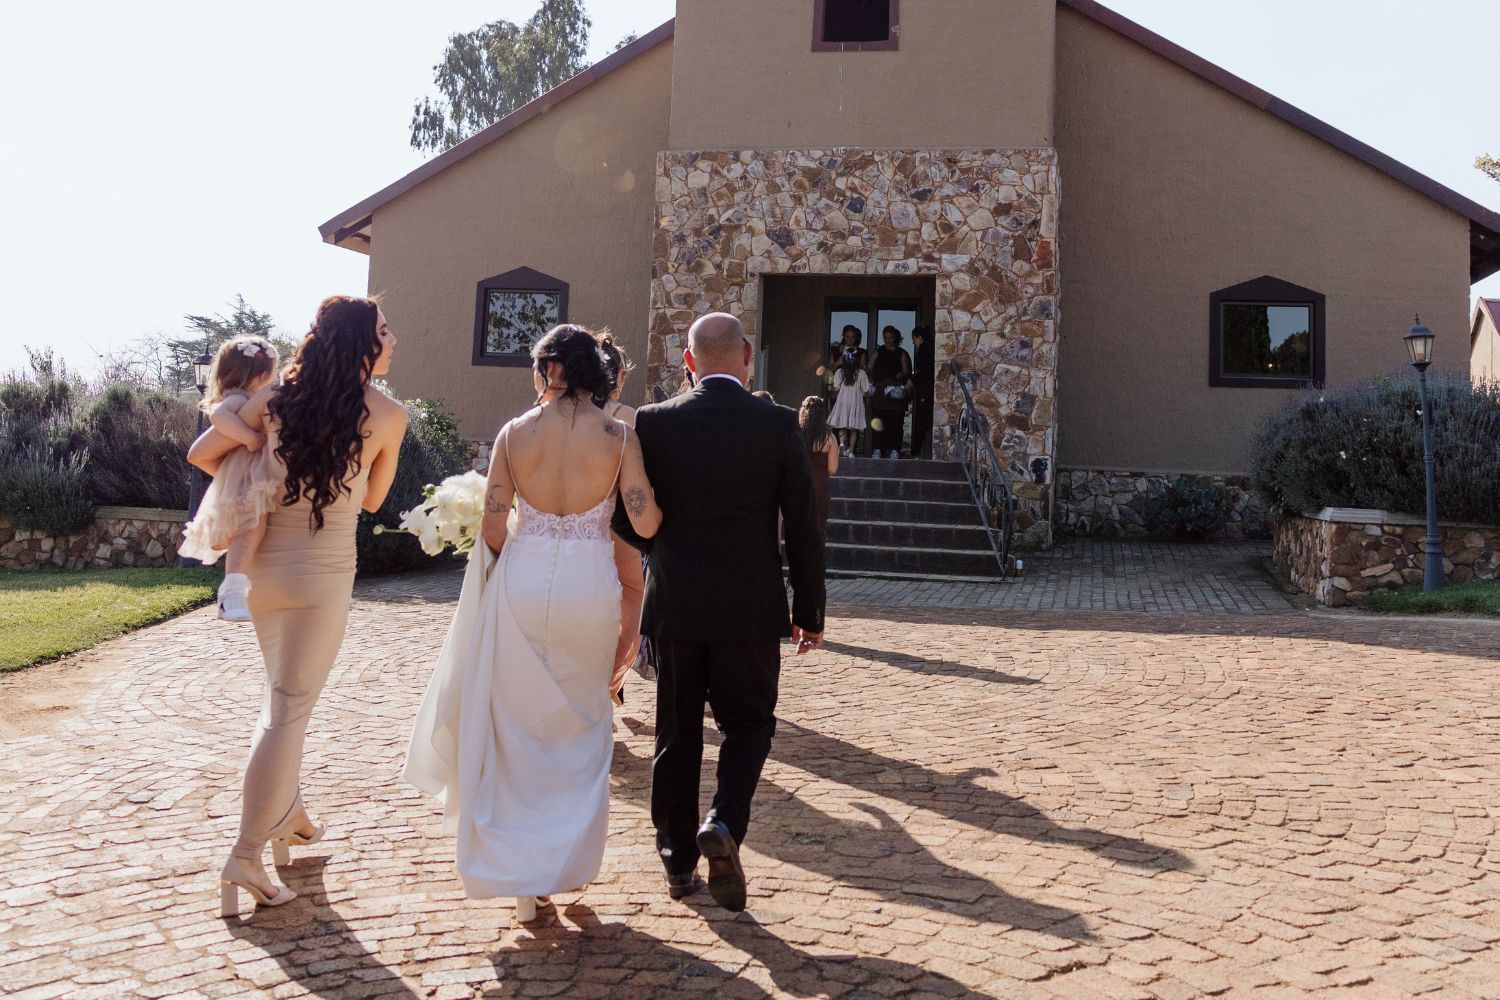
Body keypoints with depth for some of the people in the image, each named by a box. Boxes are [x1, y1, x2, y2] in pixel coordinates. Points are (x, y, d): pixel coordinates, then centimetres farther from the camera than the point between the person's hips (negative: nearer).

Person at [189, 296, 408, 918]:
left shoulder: (277, 398, 1)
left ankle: (288, 813, 35)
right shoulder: (388, 415, -7)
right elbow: (372, 500, 4)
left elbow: (201, 454, 7)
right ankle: (246, 858, 0)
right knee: (288, 709, 0)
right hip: (324, 573, -5)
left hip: (264, 564, 5)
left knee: (285, 696, 22)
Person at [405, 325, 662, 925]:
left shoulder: (515, 433, -1)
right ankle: (570, 862, 26)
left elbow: (492, 527, -4)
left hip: (521, 580, 0)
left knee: (516, 727, 12)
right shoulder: (618, 435, -4)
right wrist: (655, 497, 12)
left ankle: (519, 874, 16)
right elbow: (646, 524, -9)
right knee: (581, 727, 17)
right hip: (589, 584, 0)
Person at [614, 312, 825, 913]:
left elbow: (627, 519, -2)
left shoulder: (653, 422, -4)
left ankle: (678, 860, 21)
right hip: (750, 608, -1)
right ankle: (724, 823, -8)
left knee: (677, 730, 13)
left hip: (674, 604, 1)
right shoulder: (779, 424, -5)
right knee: (747, 723, 14)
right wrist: (809, 609, 5)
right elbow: (802, 527, -4)